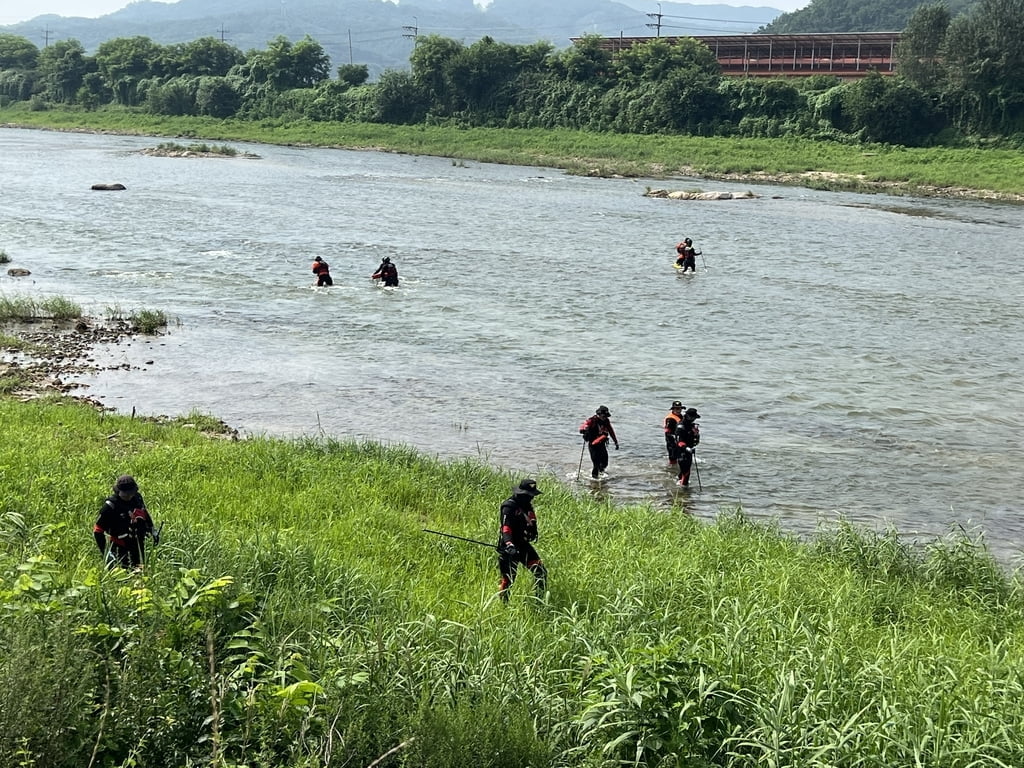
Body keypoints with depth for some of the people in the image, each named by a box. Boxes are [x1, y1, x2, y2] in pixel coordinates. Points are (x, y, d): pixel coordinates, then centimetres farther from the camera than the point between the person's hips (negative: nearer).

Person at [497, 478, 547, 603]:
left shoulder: (527, 506, 9)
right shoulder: (510, 507, -17)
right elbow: (506, 528, -29)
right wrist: (509, 545, -42)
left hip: (523, 545, 8)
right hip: (509, 548, -8)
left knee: (541, 572, 5)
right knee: (508, 579, -3)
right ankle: (503, 603, 13)